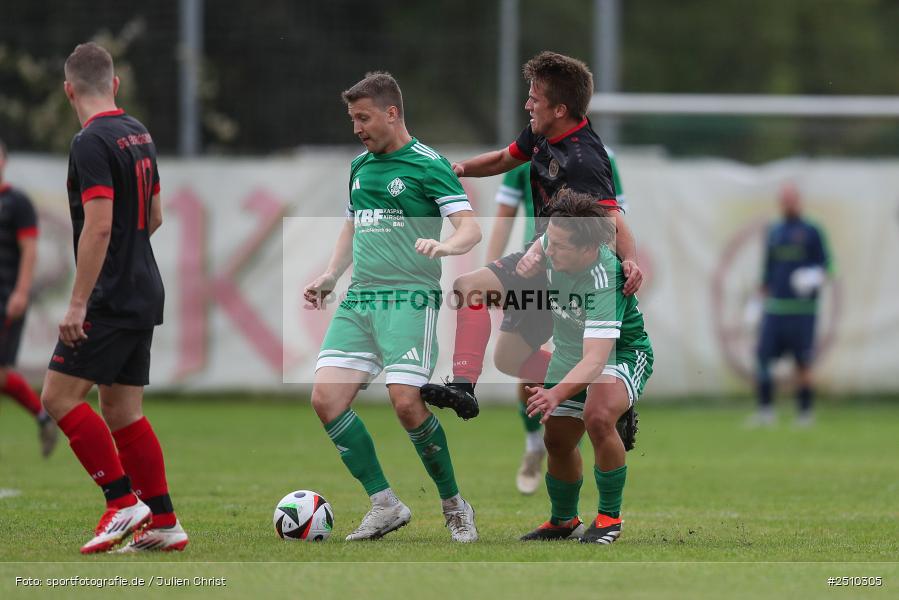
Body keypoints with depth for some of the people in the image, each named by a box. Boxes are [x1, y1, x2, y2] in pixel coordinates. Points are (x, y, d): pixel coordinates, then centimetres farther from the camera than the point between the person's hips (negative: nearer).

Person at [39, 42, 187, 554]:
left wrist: (78, 303, -22)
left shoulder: (92, 142, -16)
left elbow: (98, 226, -23)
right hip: (143, 295, 9)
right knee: (122, 410, 10)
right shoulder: (139, 134, 12)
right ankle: (163, 524, 8)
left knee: (60, 396, -6)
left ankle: (124, 502, -9)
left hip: (111, 297, -9)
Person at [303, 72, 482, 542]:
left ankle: (454, 506, 2)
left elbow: (470, 227, -12)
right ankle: (384, 505, 1)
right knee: (326, 398, -7)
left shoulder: (428, 165, -5)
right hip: (359, 298, 7)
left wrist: (444, 246, -33)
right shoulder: (360, 166, 17)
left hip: (409, 297, -7)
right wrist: (329, 275, 15)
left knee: (406, 402, -18)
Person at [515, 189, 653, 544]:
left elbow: (595, 359, -47)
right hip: (569, 352, 7)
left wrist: (557, 395, -61)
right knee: (557, 440, 8)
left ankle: (610, 517, -14)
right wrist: (531, 259, -13)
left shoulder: (605, 283, -39)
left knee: (598, 416, -33)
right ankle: (563, 522, 34)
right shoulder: (555, 239, -18)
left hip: (622, 353, -7)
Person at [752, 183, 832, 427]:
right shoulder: (774, 232, 15)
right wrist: (763, 298, 16)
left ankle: (805, 413, 8)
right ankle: (766, 410, -5)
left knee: (803, 364, -1)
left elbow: (826, 264, 1)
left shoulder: (812, 232, 2)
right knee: (762, 355, -8)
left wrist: (817, 277, -18)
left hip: (802, 307, -4)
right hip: (775, 307, 4)